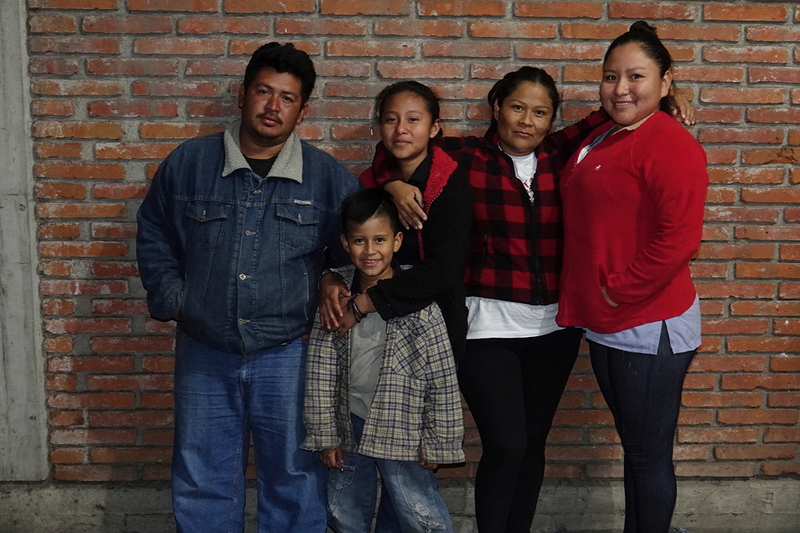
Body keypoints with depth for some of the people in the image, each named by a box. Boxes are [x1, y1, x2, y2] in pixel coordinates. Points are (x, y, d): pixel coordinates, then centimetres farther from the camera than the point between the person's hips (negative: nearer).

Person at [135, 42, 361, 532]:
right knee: (201, 484, 13)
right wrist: (171, 301, 3)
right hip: (204, 354, 1)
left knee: (295, 480, 11)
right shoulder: (188, 163, 0)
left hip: (289, 356, -1)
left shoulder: (330, 177, -3)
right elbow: (154, 235, 12)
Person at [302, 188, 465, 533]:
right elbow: (320, 369, -1)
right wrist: (324, 434, 0)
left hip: (399, 429, -4)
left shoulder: (419, 304, -15)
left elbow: (443, 380, -11)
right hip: (348, 424, 4)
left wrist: (437, 444, -7)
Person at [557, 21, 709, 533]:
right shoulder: (601, 137, 12)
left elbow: (678, 240, -24)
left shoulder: (669, 142, -16)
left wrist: (620, 290, -18)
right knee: (634, 446, 21)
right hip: (606, 324, 9)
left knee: (649, 453, 6)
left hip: (650, 327, -9)